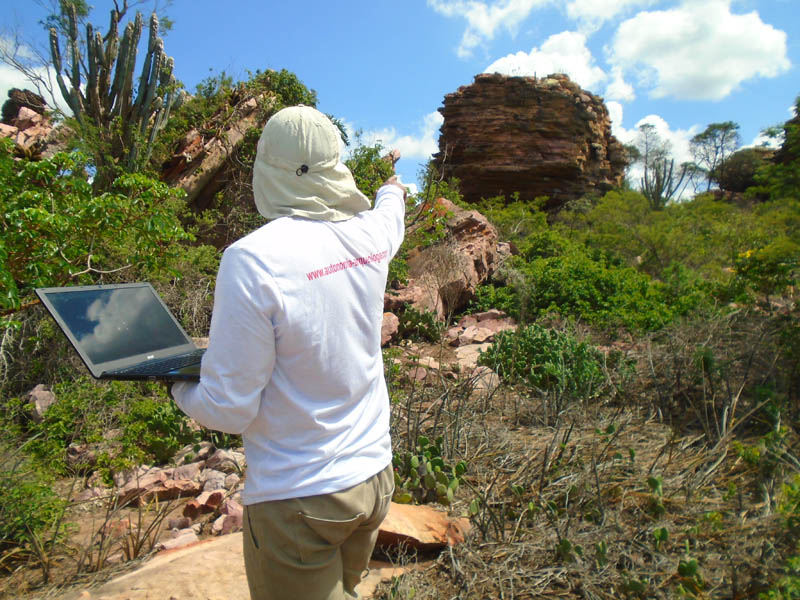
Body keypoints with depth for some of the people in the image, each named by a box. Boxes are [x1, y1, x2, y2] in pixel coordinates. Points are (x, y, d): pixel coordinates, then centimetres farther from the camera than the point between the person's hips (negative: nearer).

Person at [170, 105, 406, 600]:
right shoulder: (369, 234, -5)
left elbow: (230, 408, -18)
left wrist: (179, 385, 4)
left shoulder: (253, 258, -23)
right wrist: (394, 191, 45)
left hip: (299, 500, -5)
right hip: (374, 478, 6)